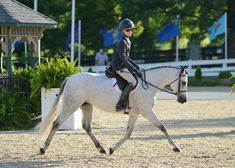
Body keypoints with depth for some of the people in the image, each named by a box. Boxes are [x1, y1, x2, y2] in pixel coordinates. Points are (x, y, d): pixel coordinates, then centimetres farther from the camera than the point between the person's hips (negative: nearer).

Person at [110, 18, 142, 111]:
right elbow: (124, 59, -20)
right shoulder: (122, 42, -15)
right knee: (133, 81, -22)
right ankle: (119, 104, -24)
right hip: (118, 66, -10)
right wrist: (135, 70, -21)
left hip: (123, 66, 10)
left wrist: (136, 66, 10)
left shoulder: (128, 42, 15)